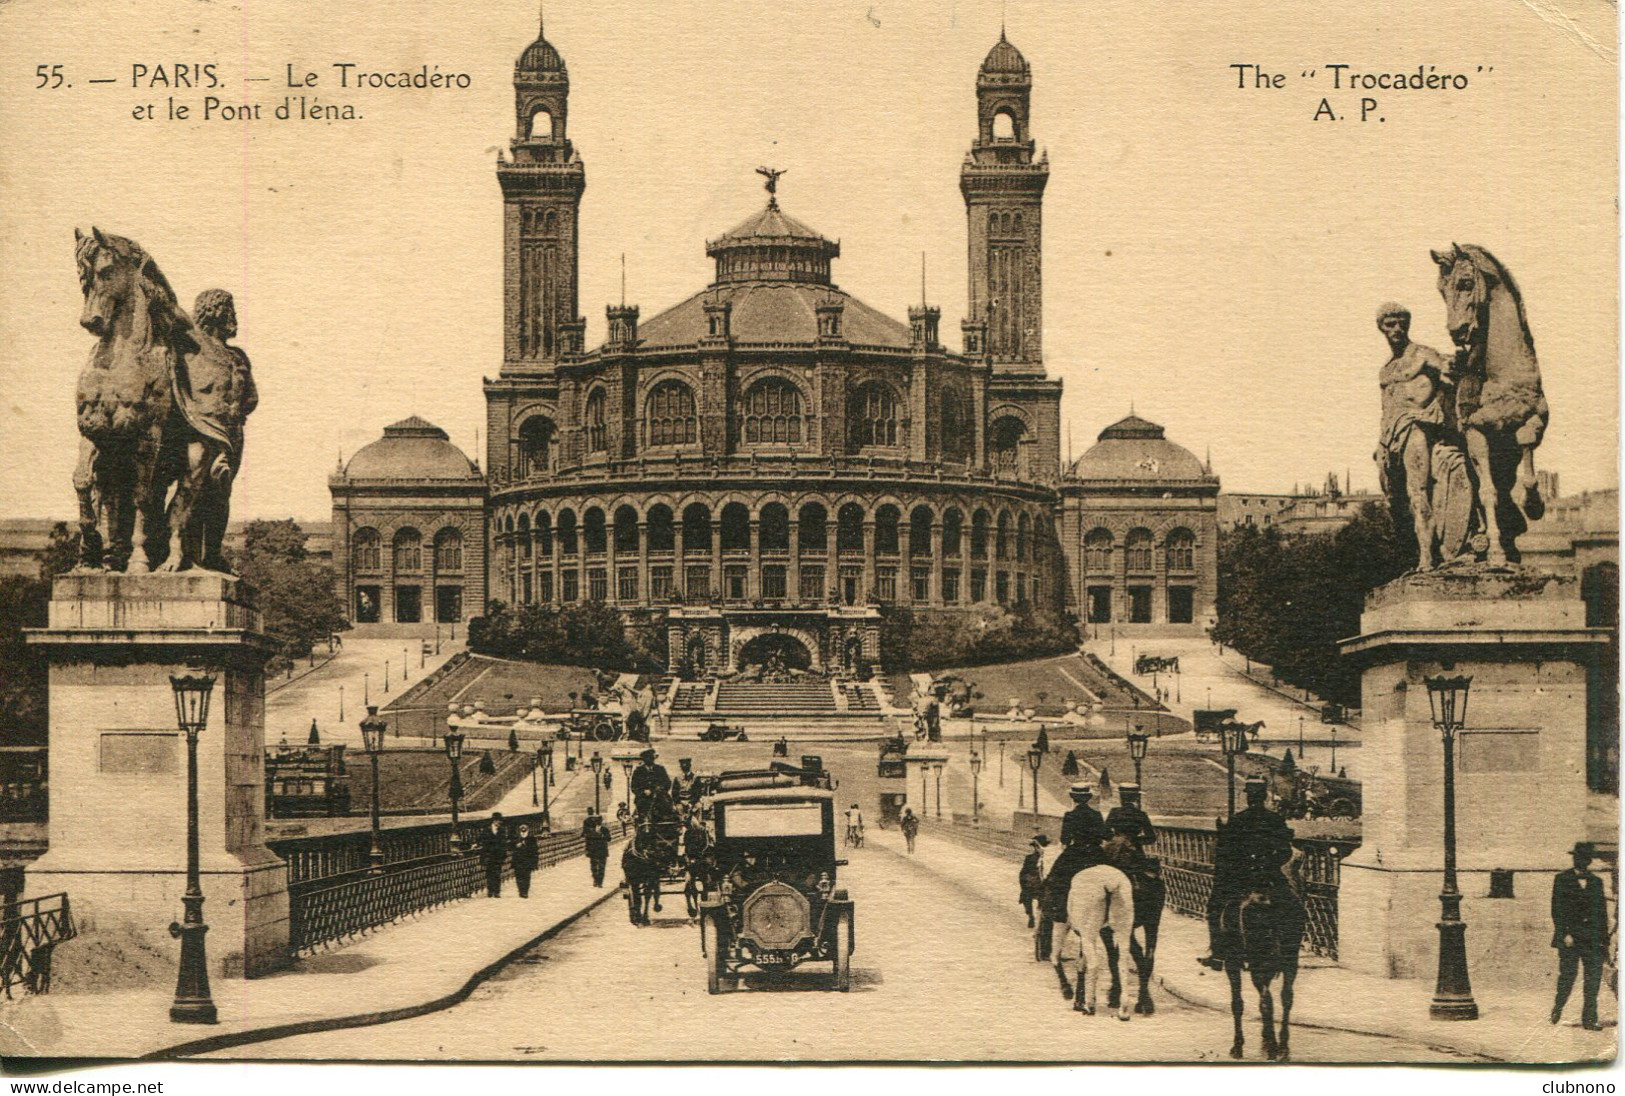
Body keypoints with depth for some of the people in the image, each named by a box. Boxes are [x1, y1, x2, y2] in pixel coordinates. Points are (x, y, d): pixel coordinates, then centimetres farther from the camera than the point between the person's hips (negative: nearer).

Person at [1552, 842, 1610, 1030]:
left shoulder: (1596, 882, 13)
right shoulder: (1562, 880, 2)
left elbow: (1602, 913, 14)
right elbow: (1557, 909, -3)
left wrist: (1604, 939, 8)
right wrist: (1565, 933, -12)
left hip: (1592, 938, 3)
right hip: (1570, 937, -3)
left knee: (1594, 977, -5)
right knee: (1568, 975, -2)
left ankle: (1589, 1019, -2)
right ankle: (1558, 1007, 24)